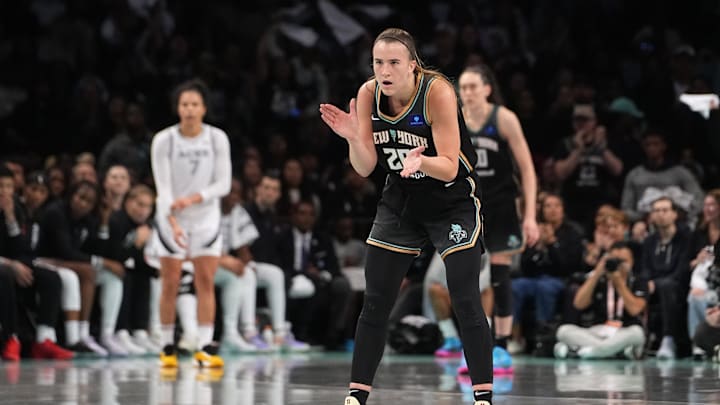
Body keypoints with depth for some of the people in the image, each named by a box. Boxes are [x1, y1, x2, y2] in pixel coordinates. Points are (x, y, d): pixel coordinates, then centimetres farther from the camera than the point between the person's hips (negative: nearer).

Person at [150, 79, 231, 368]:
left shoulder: (217, 138, -7)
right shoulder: (163, 140, -11)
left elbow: (223, 184, -8)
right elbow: (163, 187, -15)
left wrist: (193, 198, -24)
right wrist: (173, 222, -29)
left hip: (206, 217, 1)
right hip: (171, 219, -1)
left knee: (206, 282, -5)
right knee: (170, 283, -1)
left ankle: (205, 348, -6)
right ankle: (167, 347, 8)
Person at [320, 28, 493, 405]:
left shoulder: (437, 92, -25)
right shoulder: (368, 94, -11)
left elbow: (449, 168, -26)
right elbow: (365, 167, -9)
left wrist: (420, 161, -46)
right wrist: (354, 138, -28)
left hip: (453, 201, -5)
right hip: (401, 201, 5)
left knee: (465, 302, -13)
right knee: (375, 302, 2)